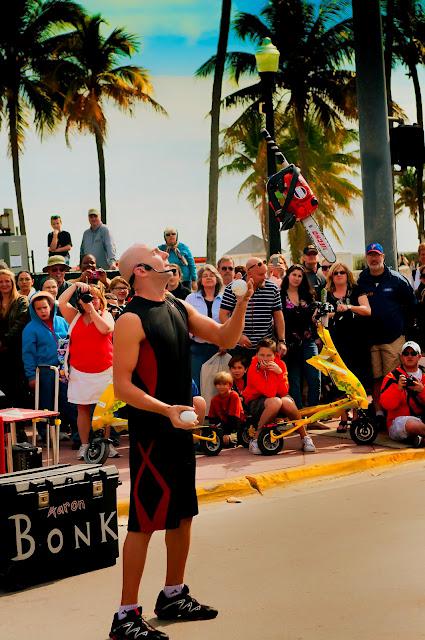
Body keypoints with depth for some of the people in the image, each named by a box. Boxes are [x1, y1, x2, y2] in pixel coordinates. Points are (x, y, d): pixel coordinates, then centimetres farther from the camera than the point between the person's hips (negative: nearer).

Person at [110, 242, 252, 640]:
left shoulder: (180, 308, 9)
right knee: (144, 522, -4)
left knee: (182, 514, 16)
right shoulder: (132, 320, -15)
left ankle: (173, 596, 32)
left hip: (180, 428, 8)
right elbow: (122, 386, -19)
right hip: (150, 431, -8)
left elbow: (225, 338, 10)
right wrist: (167, 410, -31)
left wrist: (243, 300, -4)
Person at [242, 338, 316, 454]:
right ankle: (255, 439, -25)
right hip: (256, 402, -3)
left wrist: (279, 372, -27)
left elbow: (283, 392, -15)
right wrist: (271, 372, -29)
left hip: (279, 397, 3)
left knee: (287, 402, -33)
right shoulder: (253, 369, -20)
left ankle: (305, 437, -15)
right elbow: (270, 393, -27)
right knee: (275, 402, -37)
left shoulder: (280, 364, -7)